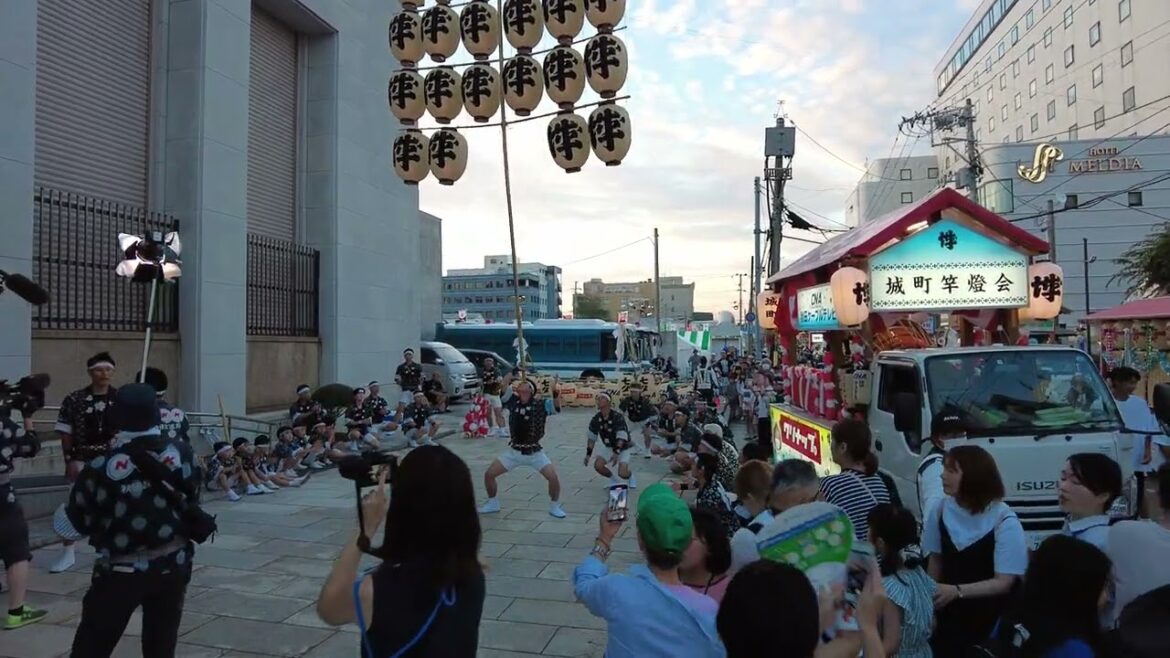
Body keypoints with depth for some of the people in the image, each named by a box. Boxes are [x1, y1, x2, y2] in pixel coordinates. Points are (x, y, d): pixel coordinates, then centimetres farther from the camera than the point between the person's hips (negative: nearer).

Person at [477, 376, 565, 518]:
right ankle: (492, 503, 23)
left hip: (534, 452, -3)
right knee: (489, 474, -1)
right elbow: (505, 384, -14)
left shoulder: (540, 404, -11)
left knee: (553, 477, -18)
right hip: (514, 451, 3)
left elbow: (557, 406, -26)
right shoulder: (513, 401, -3)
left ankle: (554, 506, 8)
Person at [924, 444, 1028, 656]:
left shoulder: (1005, 521, -20)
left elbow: (1003, 583, -18)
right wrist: (930, 597, -6)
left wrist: (956, 591, -28)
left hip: (988, 620, -3)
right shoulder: (943, 509, -9)